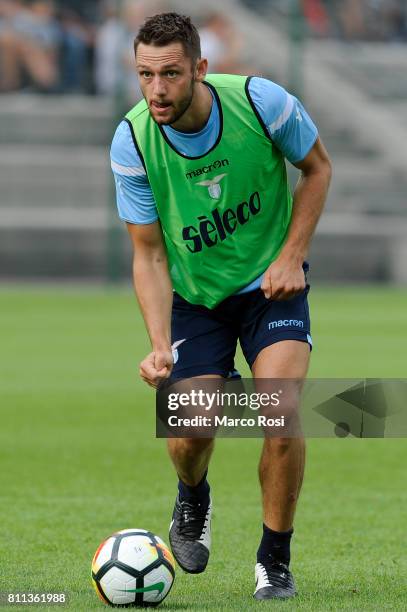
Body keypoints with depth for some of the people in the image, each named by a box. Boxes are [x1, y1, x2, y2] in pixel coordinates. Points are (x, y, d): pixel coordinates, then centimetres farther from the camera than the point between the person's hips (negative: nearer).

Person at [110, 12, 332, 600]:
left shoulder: (262, 102, -22)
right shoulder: (132, 143, -19)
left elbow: (317, 166, -1)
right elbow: (148, 254, -12)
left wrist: (291, 257, -12)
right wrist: (160, 346, -25)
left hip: (271, 285, -1)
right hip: (193, 295, 1)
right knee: (189, 433, -11)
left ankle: (275, 561, 1)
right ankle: (192, 501, 28)